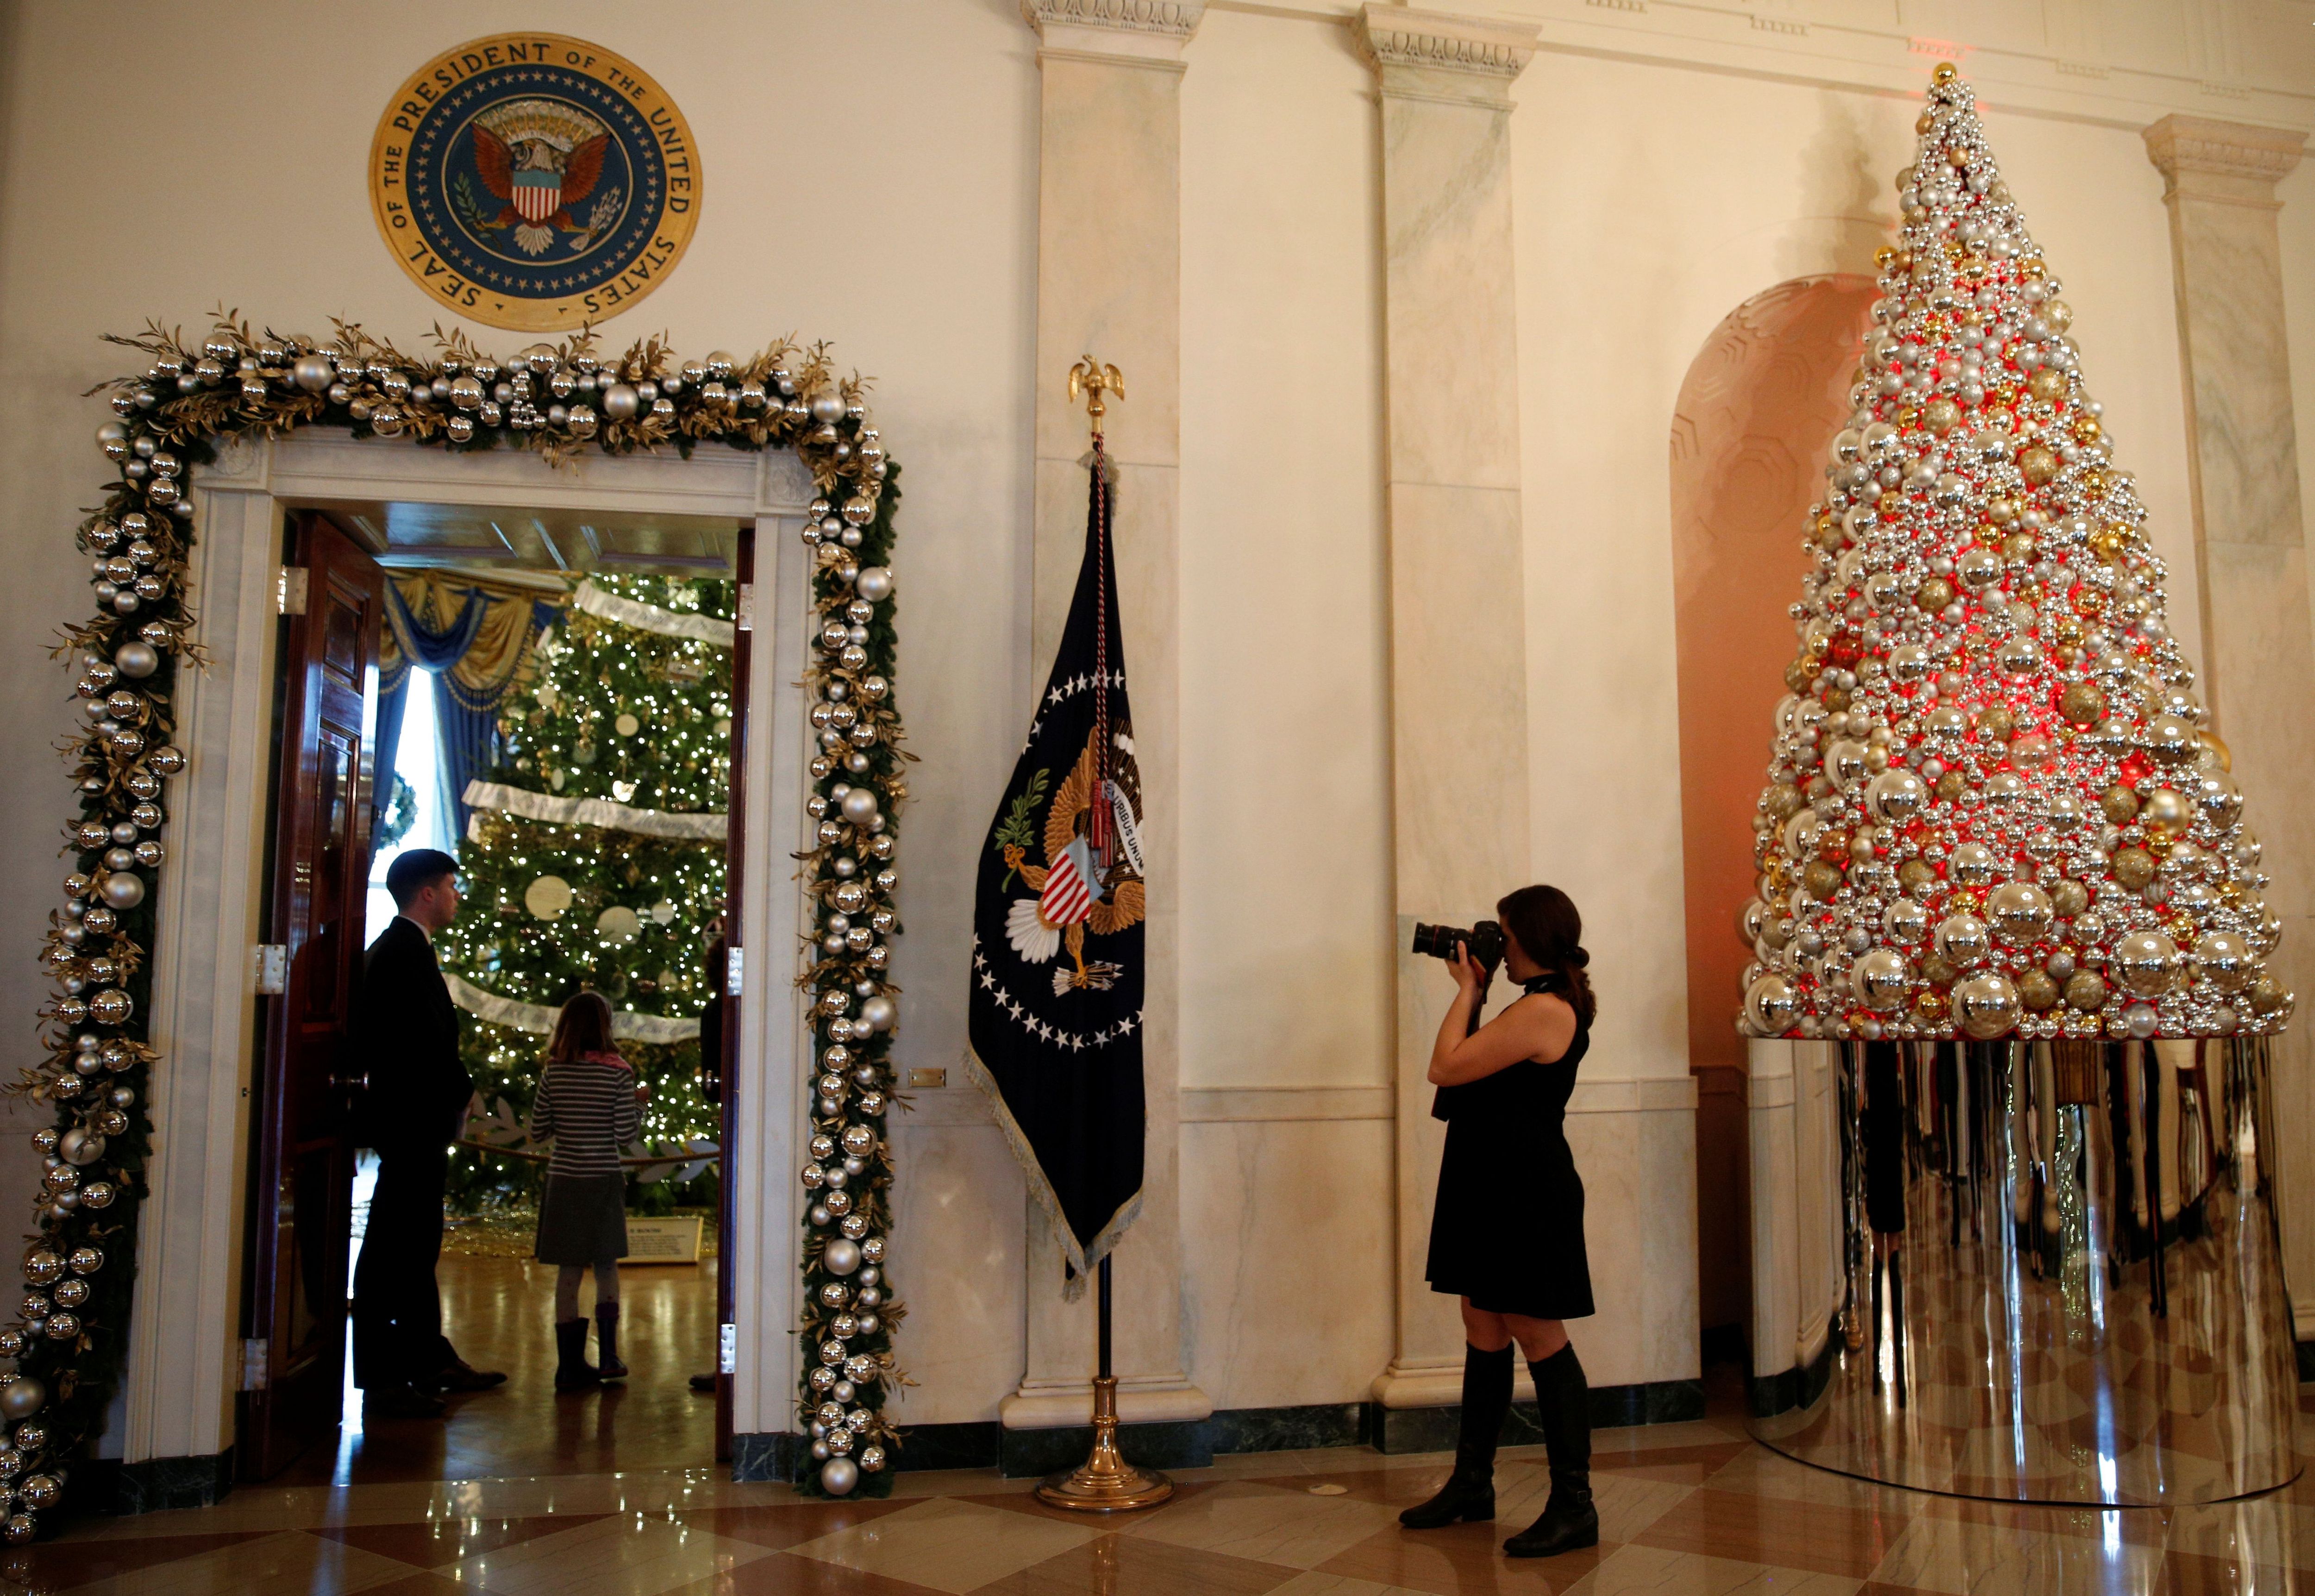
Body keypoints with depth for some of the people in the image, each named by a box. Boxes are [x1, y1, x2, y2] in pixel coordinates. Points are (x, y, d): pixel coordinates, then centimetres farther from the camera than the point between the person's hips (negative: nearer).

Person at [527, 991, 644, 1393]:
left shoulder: (553, 1072, -1)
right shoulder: (617, 1072, -9)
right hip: (603, 1181, -2)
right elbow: (625, 1134, -9)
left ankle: (571, 1364, 9)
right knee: (606, 1267, 13)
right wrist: (638, 1103, 8)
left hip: (563, 1180, 2)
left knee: (569, 1272, 6)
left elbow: (538, 1132, 2)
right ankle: (607, 1356, 13)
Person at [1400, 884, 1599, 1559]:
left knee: (1539, 1338, -3)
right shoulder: (1550, 1005, 14)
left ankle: (1573, 1507, 7)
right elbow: (1476, 1067, 18)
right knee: (1484, 1332, 15)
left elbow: (1445, 1067, -19)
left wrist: (1467, 990, -8)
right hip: (1497, 1190, 10)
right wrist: (1474, 994, 11)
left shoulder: (1543, 1010, -19)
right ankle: (1472, 1484, 25)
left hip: (1526, 1193, -10)